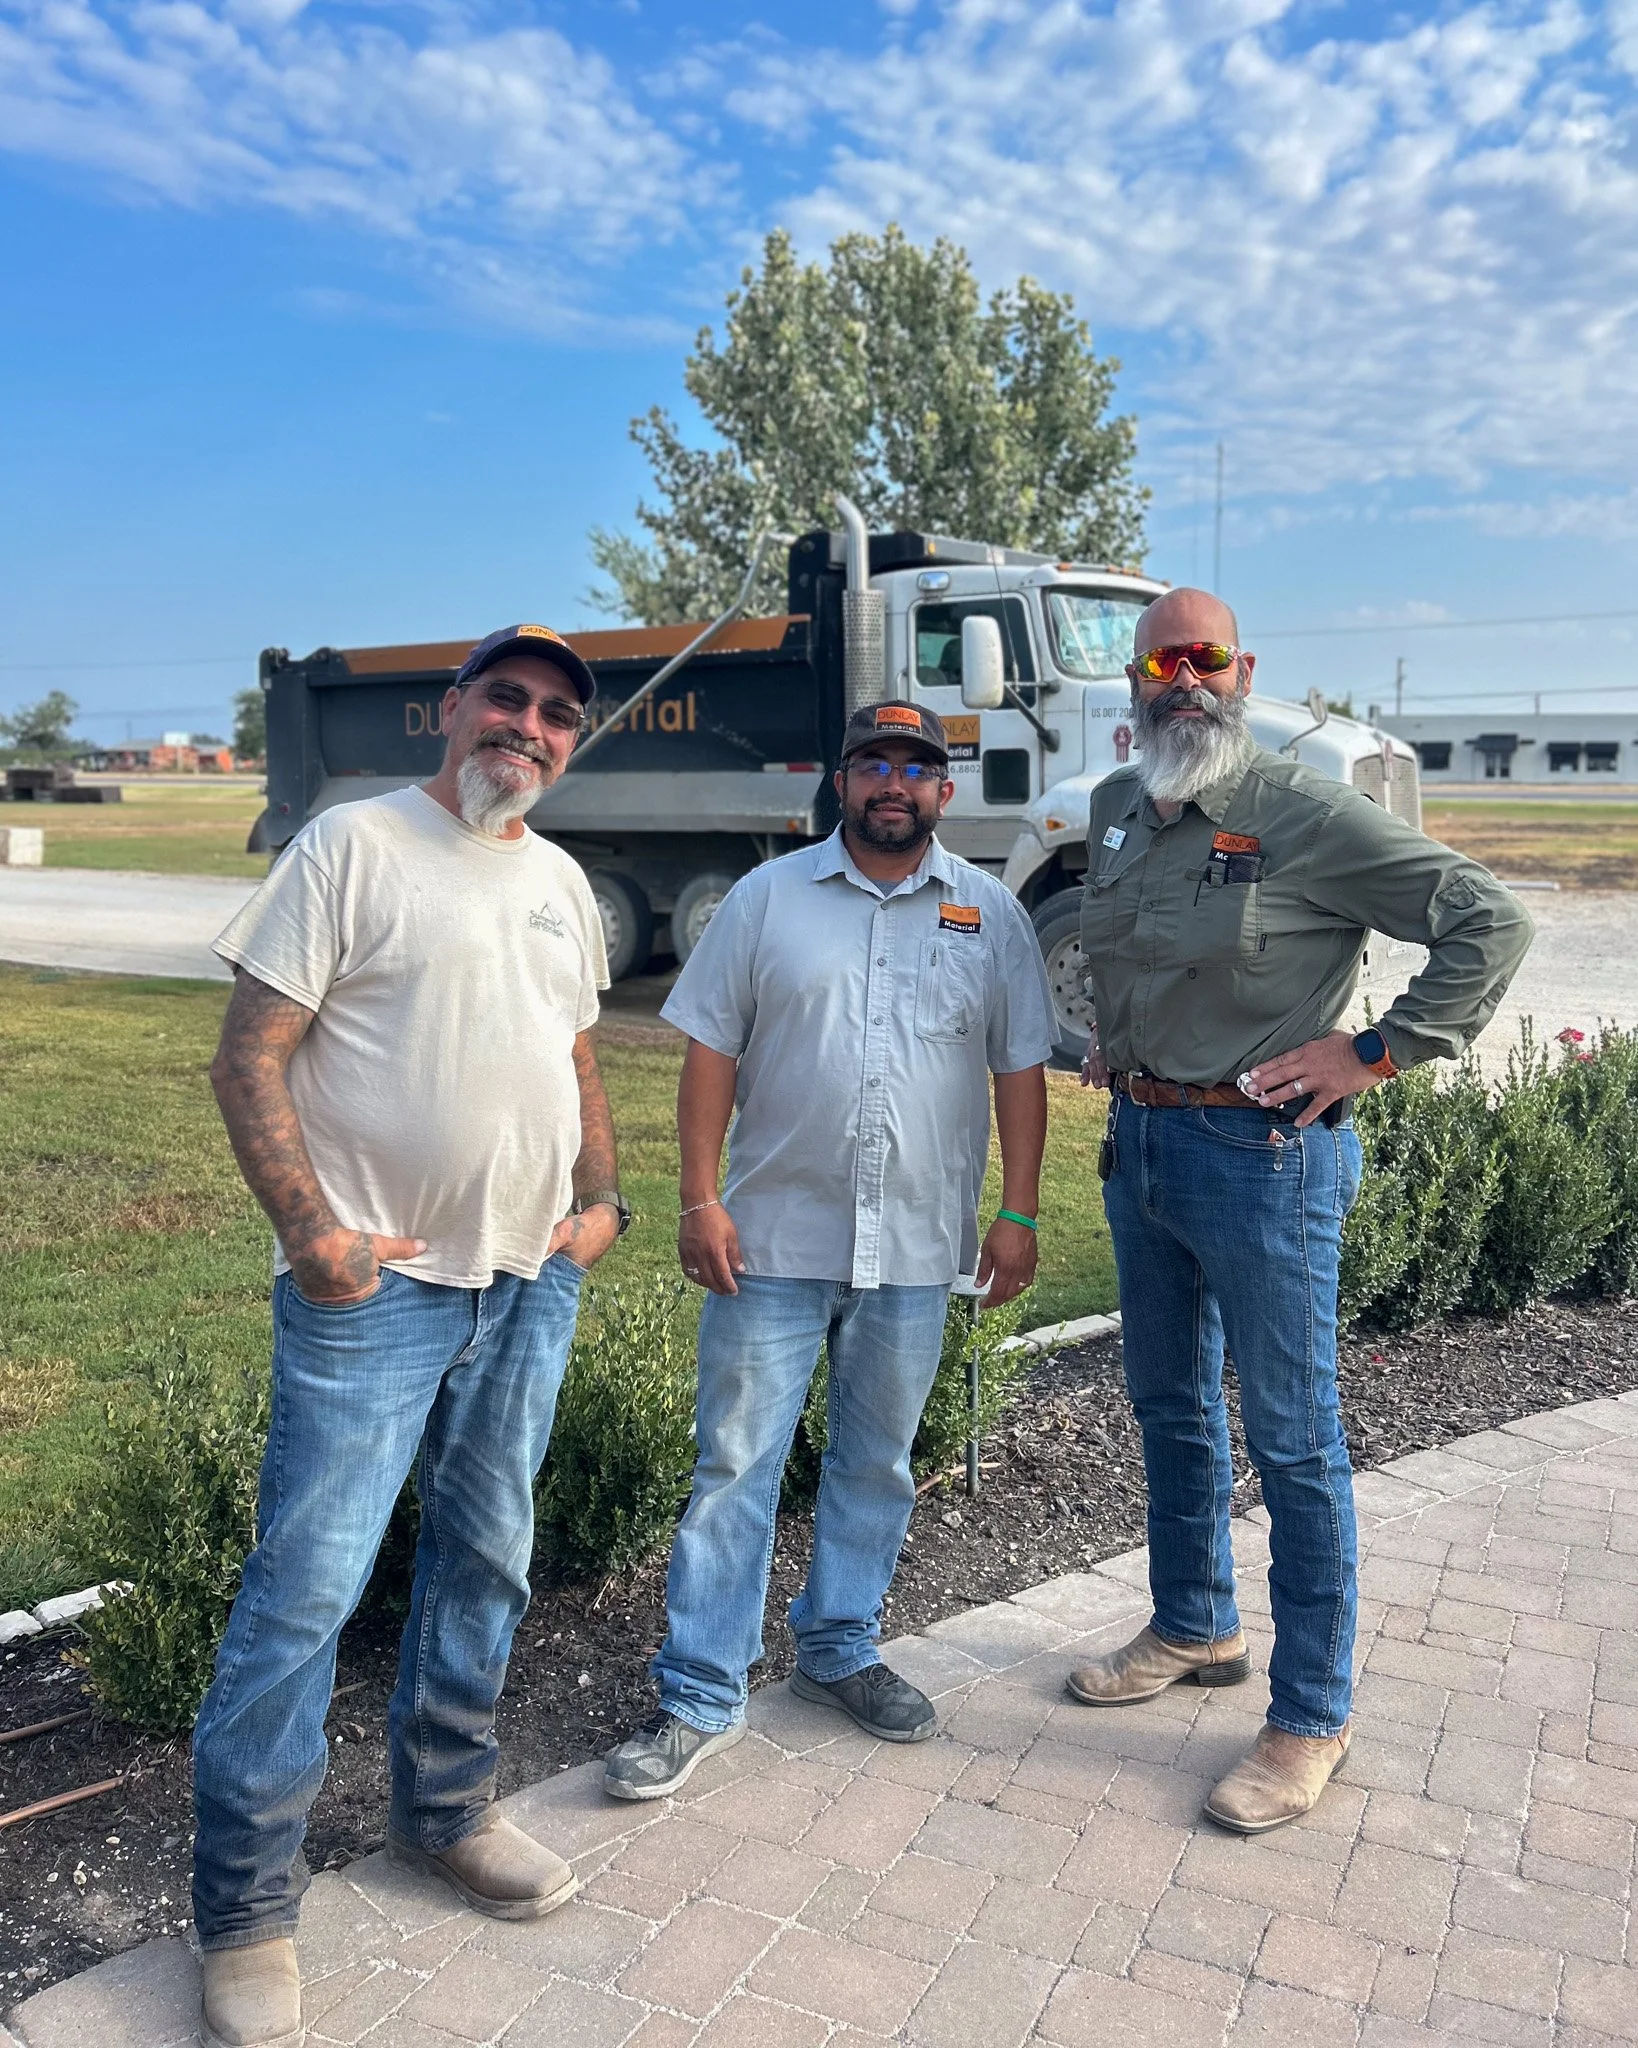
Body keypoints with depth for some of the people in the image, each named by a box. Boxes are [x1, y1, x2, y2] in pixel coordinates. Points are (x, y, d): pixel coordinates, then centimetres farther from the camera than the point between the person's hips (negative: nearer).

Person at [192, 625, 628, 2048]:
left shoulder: (563, 885, 13)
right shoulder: (356, 844, -6)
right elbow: (252, 1055, -10)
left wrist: (603, 1199, 7)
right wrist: (311, 1231, -19)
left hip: (533, 1285, 7)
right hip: (375, 1289, -6)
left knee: (488, 1556, 16)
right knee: (308, 1585, -4)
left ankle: (446, 1810, 36)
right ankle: (246, 1909, 13)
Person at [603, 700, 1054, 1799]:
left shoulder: (991, 913, 5)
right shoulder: (768, 897, 2)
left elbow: (1020, 1069, 6)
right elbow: (712, 1050, 0)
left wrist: (1018, 1213, 1)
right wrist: (701, 1198, -6)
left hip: (917, 1248, 2)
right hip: (774, 1238, -1)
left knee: (876, 1464, 15)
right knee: (736, 1464, 2)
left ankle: (841, 1649, 34)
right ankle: (701, 1697, 14)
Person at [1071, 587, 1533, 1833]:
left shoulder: (1306, 814, -14)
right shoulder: (1117, 810, 8)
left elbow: (1490, 922, -15)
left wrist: (1377, 1053, -16)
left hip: (1263, 1152, -7)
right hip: (1141, 1143, 8)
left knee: (1293, 1439, 2)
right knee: (1171, 1406, 19)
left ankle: (1312, 1718, 17)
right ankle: (1195, 1630, 40)